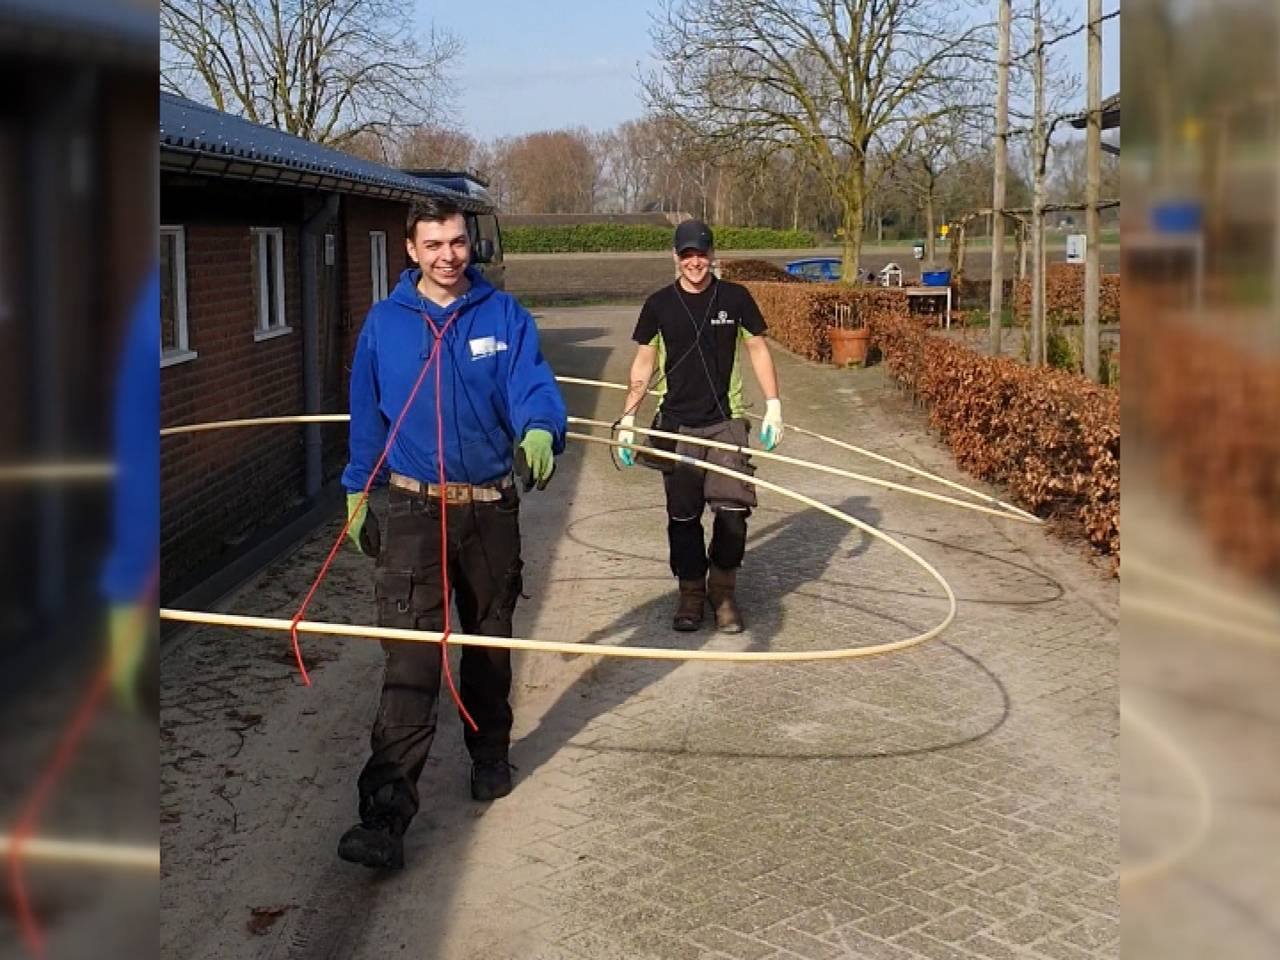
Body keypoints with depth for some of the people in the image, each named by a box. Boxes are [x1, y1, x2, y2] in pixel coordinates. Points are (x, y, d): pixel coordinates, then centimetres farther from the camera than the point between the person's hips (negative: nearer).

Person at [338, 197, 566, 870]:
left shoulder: (503, 315, -1)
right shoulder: (385, 322, 1)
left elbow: (531, 384, -14)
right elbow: (366, 415, 9)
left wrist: (539, 431, -37)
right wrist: (357, 497, 14)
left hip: (491, 508, 2)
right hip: (416, 510, -1)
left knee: (490, 641, 17)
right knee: (410, 656, -14)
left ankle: (489, 755, 41)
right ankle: (385, 814, -16)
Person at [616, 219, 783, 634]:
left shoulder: (735, 298, 0)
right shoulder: (659, 304, 1)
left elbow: (757, 348, 8)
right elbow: (644, 361, 7)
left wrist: (774, 405, 1)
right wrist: (628, 418, 3)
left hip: (726, 421, 0)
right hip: (676, 425, 1)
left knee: (733, 508, -9)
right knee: (683, 516, 5)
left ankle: (723, 590, 10)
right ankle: (691, 593, 20)